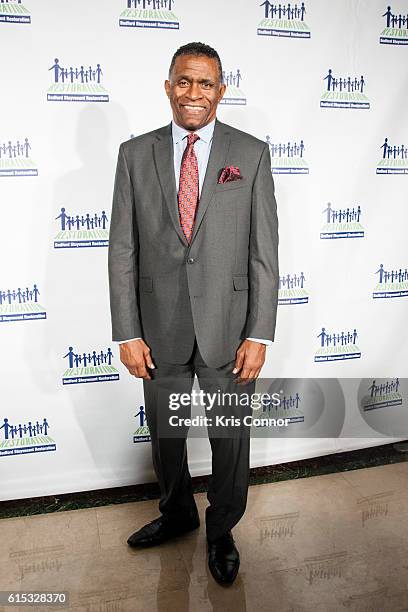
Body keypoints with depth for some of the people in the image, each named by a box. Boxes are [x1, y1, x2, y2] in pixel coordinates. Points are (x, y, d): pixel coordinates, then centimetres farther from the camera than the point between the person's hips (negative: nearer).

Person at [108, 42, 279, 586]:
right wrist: (127, 334, -5)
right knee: (165, 435, 20)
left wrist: (259, 335, -9)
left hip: (228, 330, -1)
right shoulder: (135, 154, 1)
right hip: (160, 330, 2)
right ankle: (177, 514, 48)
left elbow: (264, 252, -4)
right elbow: (122, 250, -1)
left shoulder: (252, 154, -2)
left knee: (231, 439, 14)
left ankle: (221, 529, 42)